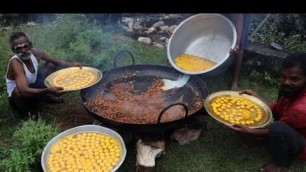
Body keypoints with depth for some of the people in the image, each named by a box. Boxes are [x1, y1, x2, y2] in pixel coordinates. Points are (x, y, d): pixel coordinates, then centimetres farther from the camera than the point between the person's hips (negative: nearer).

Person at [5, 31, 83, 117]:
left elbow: (56, 61, -1)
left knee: (51, 65, 3)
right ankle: (25, 113, -9)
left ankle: (46, 96, 7)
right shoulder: (15, 63, -34)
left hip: (33, 87, 6)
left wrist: (71, 65, -21)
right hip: (18, 97, -6)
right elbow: (23, 90, -47)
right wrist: (47, 91, -62)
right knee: (20, 92, -41)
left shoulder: (35, 53, -16)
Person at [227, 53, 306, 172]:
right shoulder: (291, 89, -13)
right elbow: (277, 110, -1)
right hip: (292, 130, 8)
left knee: (278, 128, -35)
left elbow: (276, 129, -24)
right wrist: (255, 96, -3)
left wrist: (249, 131, -28)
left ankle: (280, 162, -5)